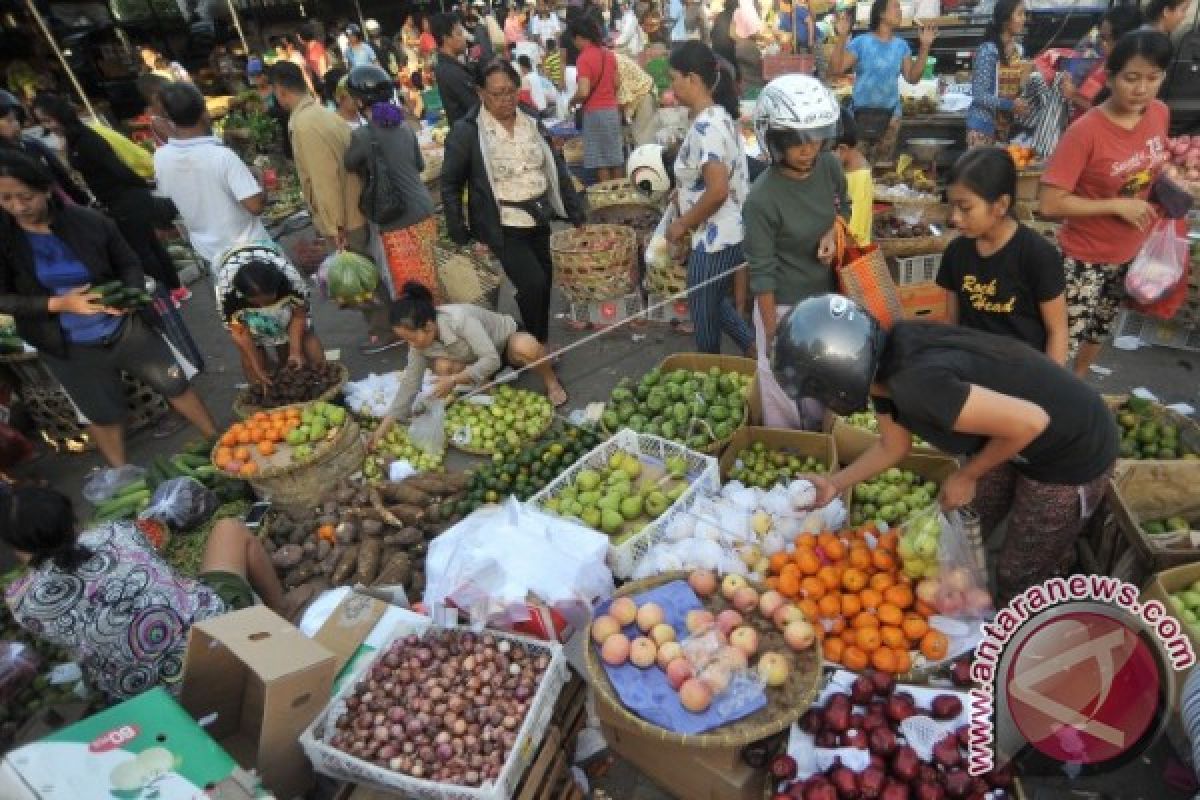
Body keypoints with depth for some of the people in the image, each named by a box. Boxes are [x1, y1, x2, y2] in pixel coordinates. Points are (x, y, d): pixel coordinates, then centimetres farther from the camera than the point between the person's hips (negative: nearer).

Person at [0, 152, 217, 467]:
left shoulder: (89, 221, -12)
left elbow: (129, 263, 0)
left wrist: (129, 294, -20)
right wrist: (58, 304, -25)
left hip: (125, 327, 0)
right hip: (70, 348, 0)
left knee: (175, 385, 12)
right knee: (103, 416, 16)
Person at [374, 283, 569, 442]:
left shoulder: (459, 318, -37)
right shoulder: (419, 343, -17)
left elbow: (493, 359, -37)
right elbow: (410, 383, -9)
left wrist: (454, 380, -37)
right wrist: (385, 426, -11)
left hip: (507, 342, -6)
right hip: (480, 361, 6)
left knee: (527, 348, -41)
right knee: (443, 368, -25)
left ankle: (550, 380, -10)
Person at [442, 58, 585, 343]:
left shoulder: (532, 123, 6)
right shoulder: (465, 131, -9)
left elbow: (557, 168, 10)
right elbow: (450, 184, -4)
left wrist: (576, 213, 6)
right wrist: (459, 234, -8)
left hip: (539, 222, 6)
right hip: (503, 227, -5)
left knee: (543, 285, 11)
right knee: (533, 284, -16)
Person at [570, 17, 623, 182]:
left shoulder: (584, 58, -15)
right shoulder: (608, 53, 8)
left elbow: (583, 92, -22)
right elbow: (616, 83, 14)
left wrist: (572, 102, -4)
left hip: (595, 112, -7)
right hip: (612, 109, 8)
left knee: (600, 161, -1)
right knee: (614, 156, 12)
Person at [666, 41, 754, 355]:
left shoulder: (705, 126, -23)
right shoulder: (718, 115, 8)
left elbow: (718, 191, -29)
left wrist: (682, 224, -18)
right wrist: (684, 191, 14)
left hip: (714, 237, -10)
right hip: (726, 232, 10)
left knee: (703, 312, 10)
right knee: (713, 303, 25)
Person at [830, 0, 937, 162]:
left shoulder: (901, 45, 8)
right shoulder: (861, 42, -5)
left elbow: (912, 77, 7)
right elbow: (835, 69, -13)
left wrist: (924, 47, 1)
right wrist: (841, 37, -22)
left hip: (890, 113, 5)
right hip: (863, 112, -4)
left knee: (884, 159, 11)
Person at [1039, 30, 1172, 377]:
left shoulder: (1160, 114, -3)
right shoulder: (1085, 131, -23)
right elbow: (1050, 203, -25)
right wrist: (1116, 205, -23)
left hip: (1132, 253, 7)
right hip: (1086, 257, -7)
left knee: (1100, 329, 24)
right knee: (1064, 340, -2)